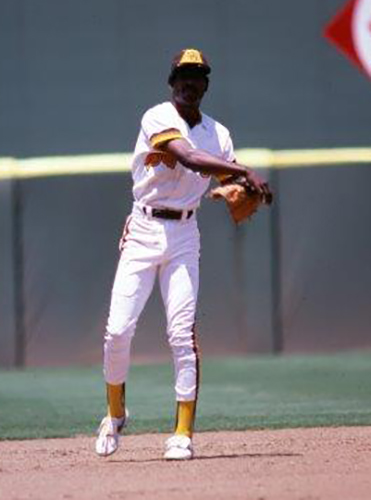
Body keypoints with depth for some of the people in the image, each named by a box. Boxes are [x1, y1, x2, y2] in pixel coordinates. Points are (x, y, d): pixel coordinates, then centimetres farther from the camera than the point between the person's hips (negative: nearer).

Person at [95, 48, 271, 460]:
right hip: (143, 232, -3)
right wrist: (245, 172, -32)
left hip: (184, 235, 3)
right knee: (118, 330, -6)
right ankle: (115, 413, 18)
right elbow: (190, 159, -24)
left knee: (182, 333, -8)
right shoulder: (158, 119, -7)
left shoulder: (217, 133, 10)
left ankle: (183, 433, -5)